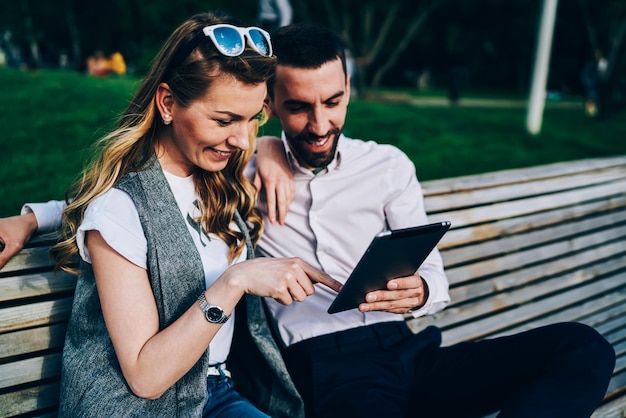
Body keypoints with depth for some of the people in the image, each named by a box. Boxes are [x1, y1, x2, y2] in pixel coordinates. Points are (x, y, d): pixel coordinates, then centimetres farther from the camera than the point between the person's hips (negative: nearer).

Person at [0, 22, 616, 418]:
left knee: (584, 347, -19)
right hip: (325, 365, -4)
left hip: (409, 351, 5)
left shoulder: (388, 166, 14)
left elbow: (434, 279, 12)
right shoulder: (244, 166, 10)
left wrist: (418, 291, -10)